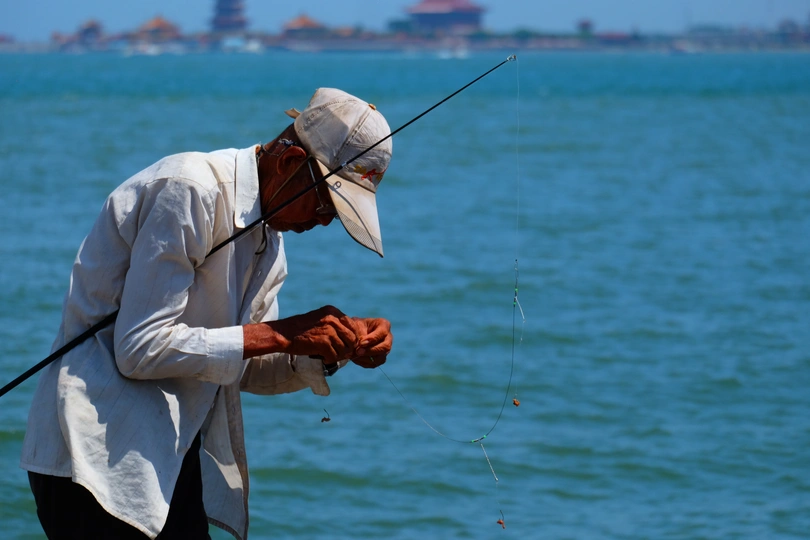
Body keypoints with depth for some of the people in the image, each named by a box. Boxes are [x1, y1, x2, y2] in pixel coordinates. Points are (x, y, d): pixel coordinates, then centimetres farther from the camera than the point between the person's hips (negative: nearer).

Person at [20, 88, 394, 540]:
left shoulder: (270, 233, 12)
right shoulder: (189, 191, -16)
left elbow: (246, 369, 16)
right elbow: (141, 349, -22)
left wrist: (333, 353, -2)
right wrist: (281, 334, -20)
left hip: (172, 459, 9)